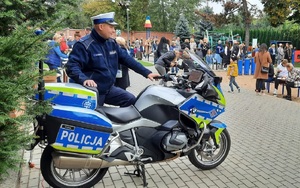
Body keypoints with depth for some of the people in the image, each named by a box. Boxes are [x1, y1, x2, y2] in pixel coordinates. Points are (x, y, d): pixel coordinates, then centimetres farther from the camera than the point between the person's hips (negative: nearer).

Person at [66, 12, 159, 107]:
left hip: (109, 88, 7)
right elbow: (72, 66, -22)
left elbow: (126, 58, 9)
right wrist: (84, 79, -42)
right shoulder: (84, 45, -16)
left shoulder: (112, 43, 6)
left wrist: (146, 73, 4)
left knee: (131, 100, 2)